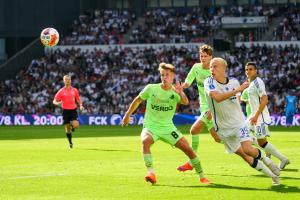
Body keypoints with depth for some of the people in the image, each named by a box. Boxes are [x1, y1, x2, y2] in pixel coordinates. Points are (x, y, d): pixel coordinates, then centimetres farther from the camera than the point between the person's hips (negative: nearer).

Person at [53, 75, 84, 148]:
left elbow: (78, 99, 17)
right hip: (65, 111, -1)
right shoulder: (61, 91, 0)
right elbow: (54, 101, 1)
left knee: (76, 125, -19)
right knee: (67, 128, 2)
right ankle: (70, 143, 18)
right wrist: (57, 103, -22)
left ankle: (72, 126, 18)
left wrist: (81, 105, -2)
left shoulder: (74, 90, 6)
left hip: (73, 110, 1)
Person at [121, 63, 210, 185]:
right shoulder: (151, 88, -8)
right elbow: (138, 100, 9)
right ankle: (151, 173, -37)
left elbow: (186, 102, -29)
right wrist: (127, 115, 16)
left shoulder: (176, 92, -7)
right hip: (150, 127, -1)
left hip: (168, 128, 2)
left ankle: (202, 176, 12)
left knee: (188, 149, -6)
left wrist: (180, 93, -50)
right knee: (145, 141, -36)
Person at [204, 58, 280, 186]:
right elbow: (217, 97, -32)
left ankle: (263, 158, 11)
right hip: (223, 128, 0)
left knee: (248, 149, -22)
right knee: (243, 155, 1)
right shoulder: (209, 82, -13)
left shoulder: (234, 82, -2)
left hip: (238, 122, 0)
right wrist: (238, 89, -31)